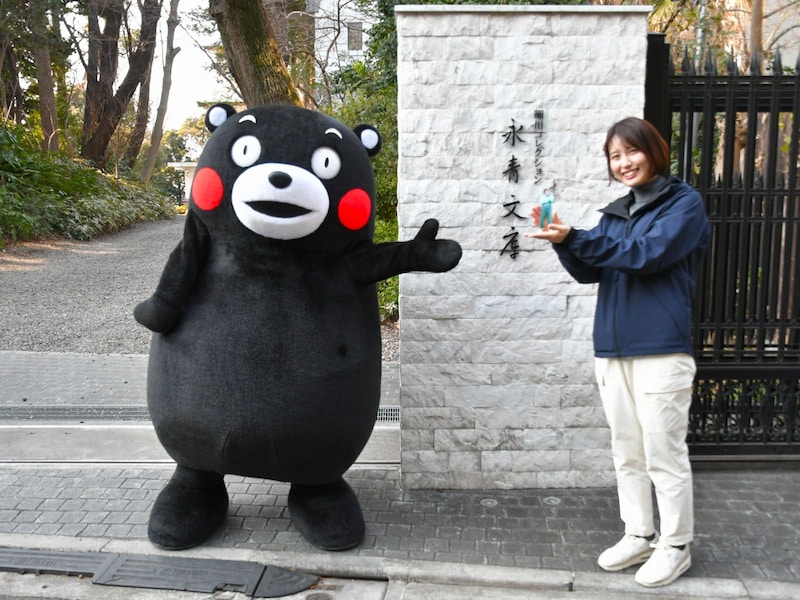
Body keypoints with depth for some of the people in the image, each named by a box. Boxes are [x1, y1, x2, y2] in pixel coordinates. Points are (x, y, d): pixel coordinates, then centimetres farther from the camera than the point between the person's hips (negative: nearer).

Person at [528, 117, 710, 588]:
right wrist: (564, 243, -8)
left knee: (664, 452, 1)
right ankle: (639, 535, 26)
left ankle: (676, 546, 16)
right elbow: (589, 270, 11)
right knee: (627, 452, 13)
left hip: (661, 350, -6)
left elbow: (648, 253, -18)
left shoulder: (685, 202, -2)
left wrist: (576, 237, -22)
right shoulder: (617, 212, 17)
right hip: (613, 349, 6)